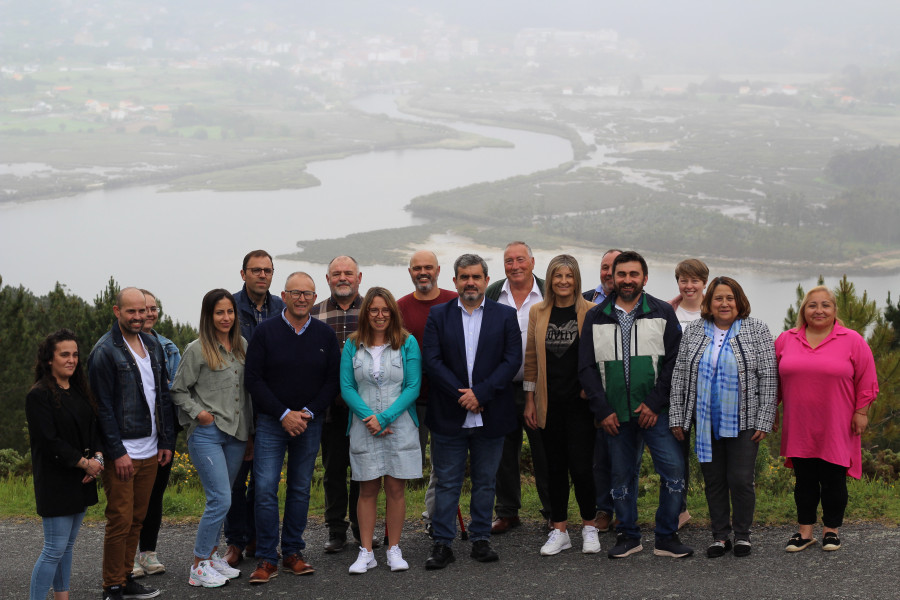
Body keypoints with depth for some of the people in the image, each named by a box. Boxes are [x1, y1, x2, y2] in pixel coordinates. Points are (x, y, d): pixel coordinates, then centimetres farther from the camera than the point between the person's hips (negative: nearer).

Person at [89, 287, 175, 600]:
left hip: (150, 451, 7)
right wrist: (117, 453, -16)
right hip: (121, 452, -7)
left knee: (137, 519, 12)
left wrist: (166, 441, 11)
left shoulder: (153, 346, 12)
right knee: (120, 521, -4)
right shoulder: (105, 351, -10)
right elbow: (103, 406, -12)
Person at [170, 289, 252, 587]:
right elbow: (178, 390, -1)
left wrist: (249, 432, 17)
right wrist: (198, 412, -14)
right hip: (207, 434, -6)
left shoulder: (242, 346, 11)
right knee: (221, 499, -12)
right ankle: (199, 567, -3)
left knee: (220, 499, 12)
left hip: (235, 434, 6)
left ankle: (211, 554, 24)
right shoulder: (197, 350, -6)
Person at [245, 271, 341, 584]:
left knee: (300, 488, 8)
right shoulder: (265, 331, -3)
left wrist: (308, 413, -9)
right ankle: (266, 559, -2)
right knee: (266, 489, -7)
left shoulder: (325, 334, 4)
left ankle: (292, 552, 17)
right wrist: (283, 414, -11)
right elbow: (253, 378, -5)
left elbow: (333, 380, 4)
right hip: (271, 422, -2)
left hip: (309, 423, 2)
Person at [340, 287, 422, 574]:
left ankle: (394, 550, 10)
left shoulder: (407, 343, 1)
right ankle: (366, 552, 8)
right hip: (364, 429, 1)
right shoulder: (353, 345, 5)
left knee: (396, 489, 2)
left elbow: (413, 387, -4)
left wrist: (385, 417, -13)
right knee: (367, 490, 4)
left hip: (400, 427, -1)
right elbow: (347, 388, 2)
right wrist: (370, 418, -12)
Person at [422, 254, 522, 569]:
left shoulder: (505, 315, 4)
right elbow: (431, 360, -4)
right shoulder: (438, 315, 4)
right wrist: (462, 395, -13)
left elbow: (512, 360, -4)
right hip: (449, 416, 0)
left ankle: (481, 540, 18)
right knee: (447, 482, 3)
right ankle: (442, 544, 7)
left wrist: (480, 393, -14)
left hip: (490, 415, 1)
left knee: (485, 481, 9)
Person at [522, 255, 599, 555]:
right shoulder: (537, 312, 7)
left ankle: (589, 527, 12)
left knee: (580, 466, -6)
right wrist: (529, 400, 8)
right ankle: (559, 531, 16)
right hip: (549, 403, 3)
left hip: (580, 401, -3)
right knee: (555, 466, 8)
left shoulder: (591, 312, -2)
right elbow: (531, 358, 11)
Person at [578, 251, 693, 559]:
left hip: (655, 411, -2)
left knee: (674, 468, -10)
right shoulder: (596, 318, 7)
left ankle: (667, 537, 2)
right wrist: (602, 410, -2)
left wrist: (654, 403, -10)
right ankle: (628, 536, 21)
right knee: (621, 475, 8)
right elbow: (586, 367, 7)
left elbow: (674, 361, -2)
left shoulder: (662, 313, 3)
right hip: (615, 415, 2)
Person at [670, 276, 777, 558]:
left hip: (743, 421, -3)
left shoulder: (756, 330, -1)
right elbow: (679, 375, 7)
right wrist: (676, 417, 2)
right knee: (713, 479, 7)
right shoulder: (693, 331, 5)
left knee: (741, 479, -2)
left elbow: (768, 377, -3)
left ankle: (742, 535, 14)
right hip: (706, 421, 3)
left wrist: (764, 421, -8)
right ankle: (720, 536, 18)